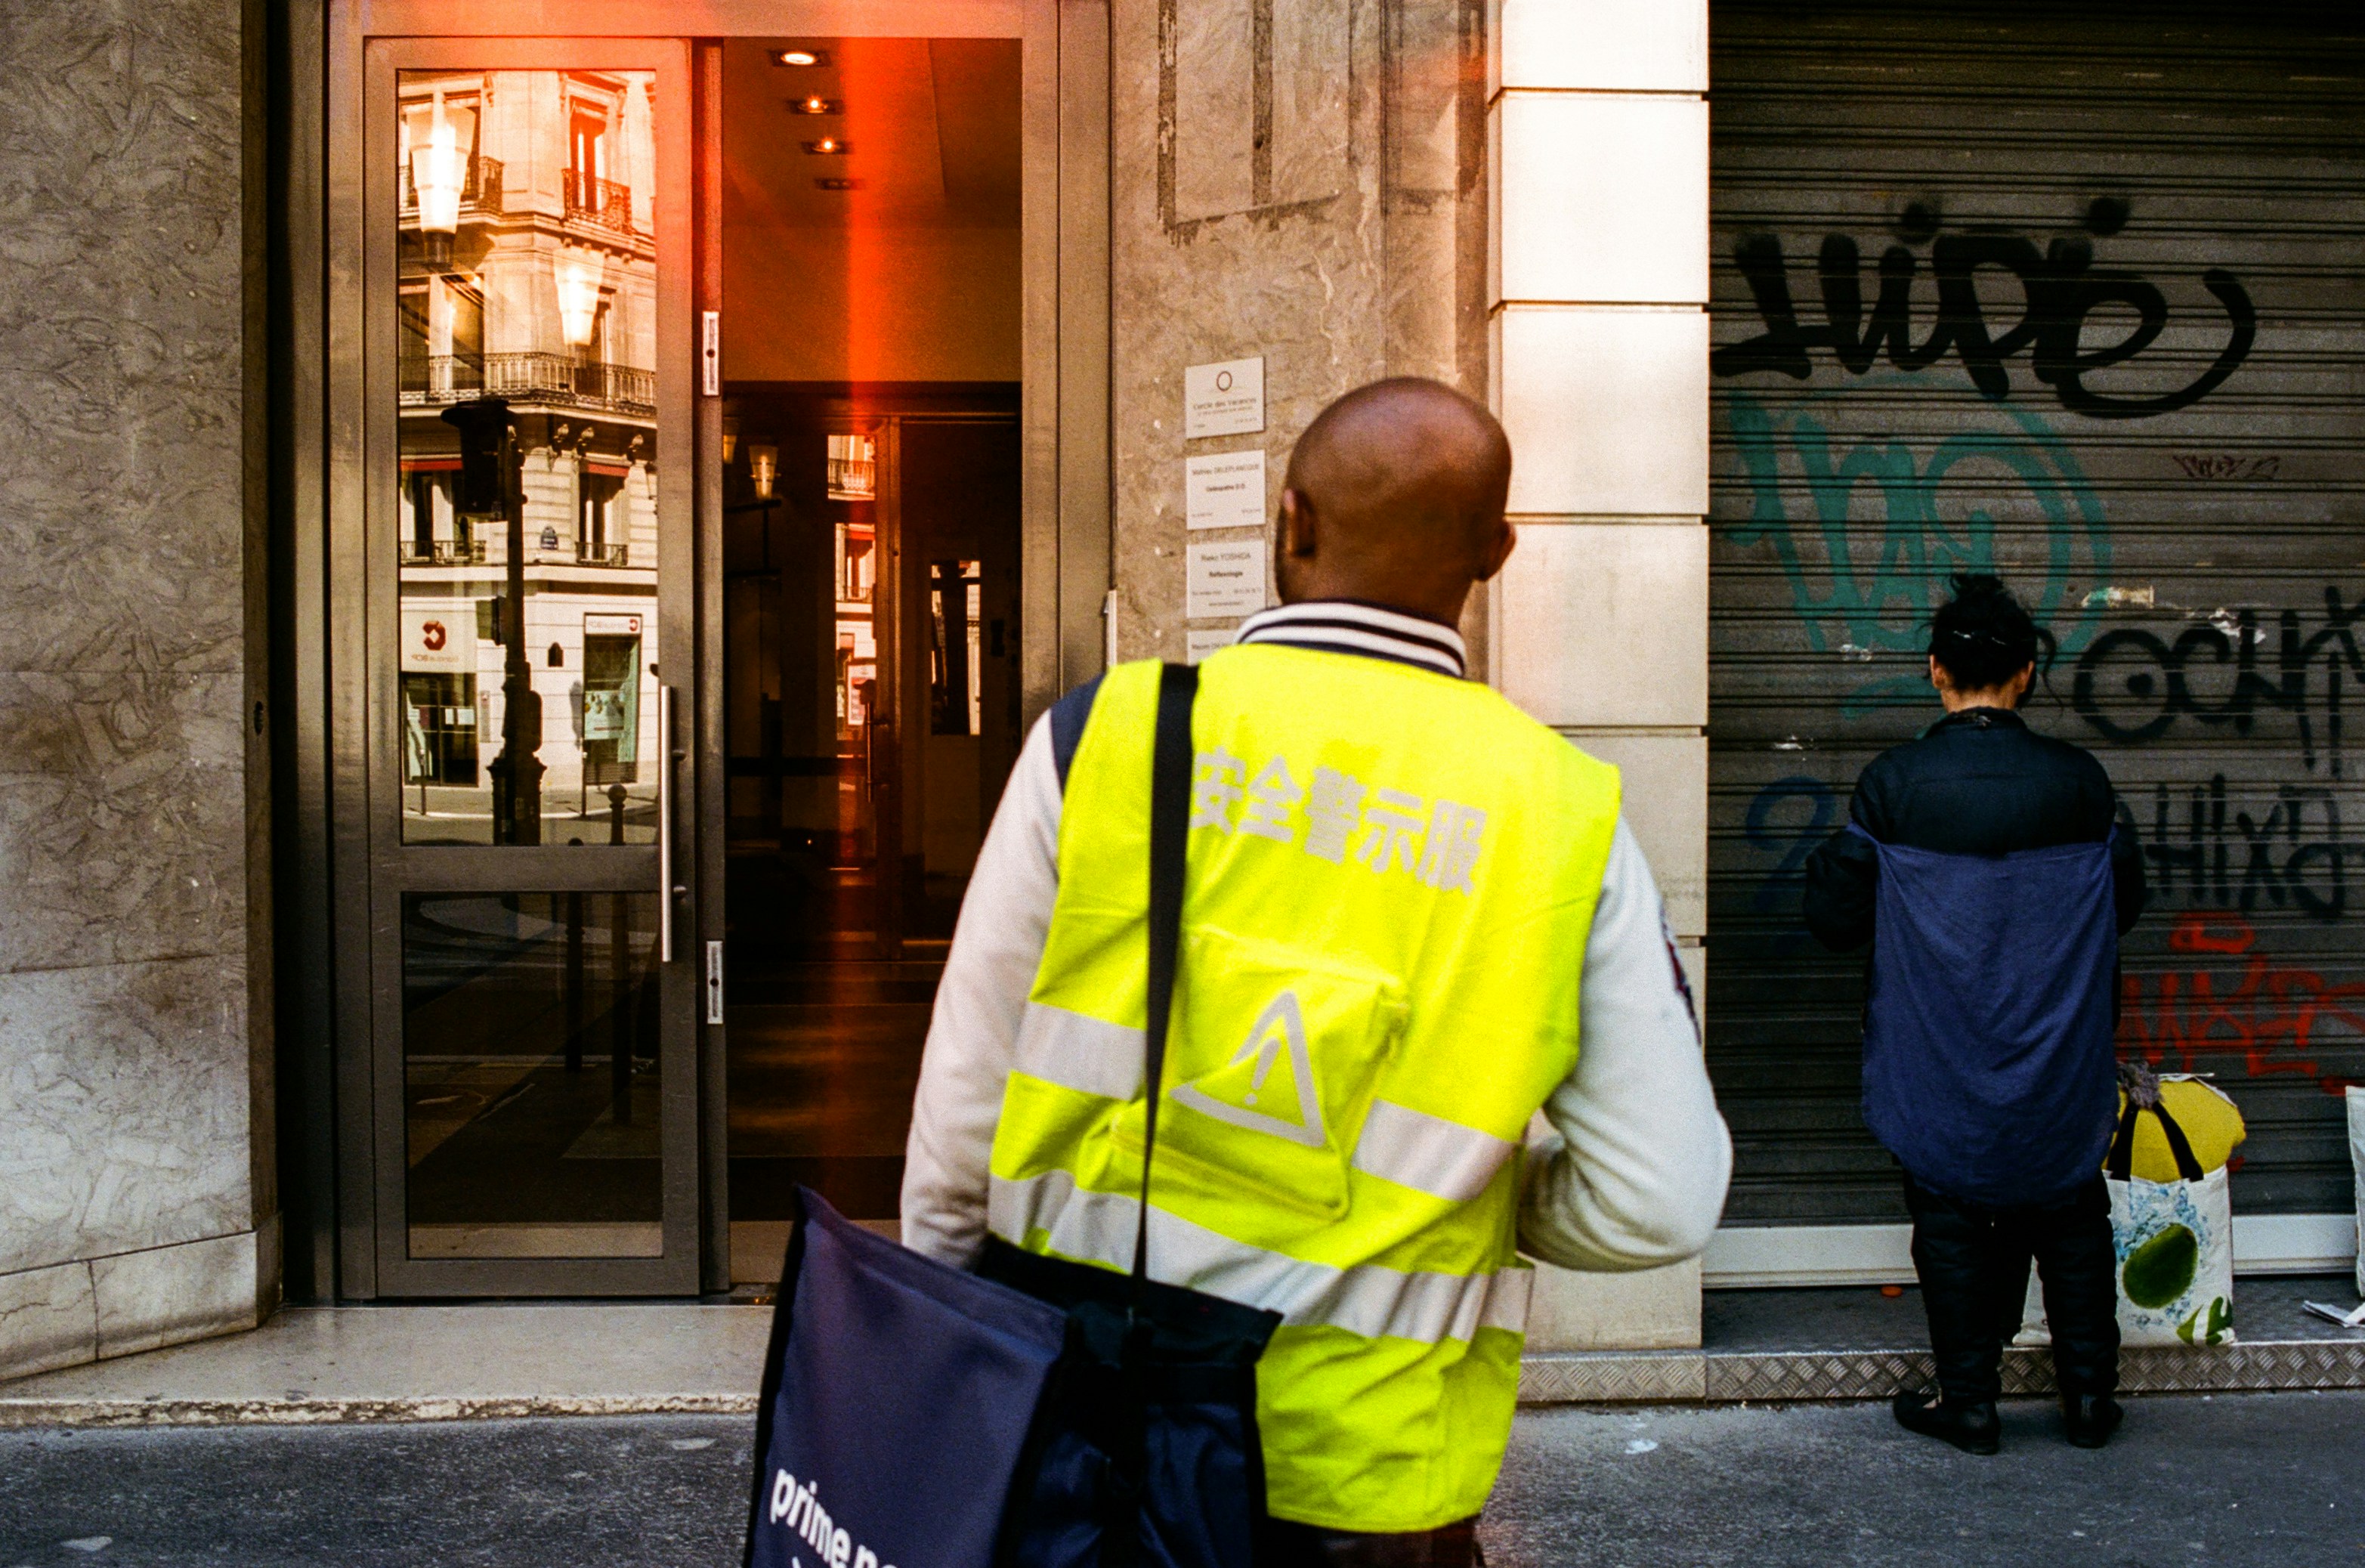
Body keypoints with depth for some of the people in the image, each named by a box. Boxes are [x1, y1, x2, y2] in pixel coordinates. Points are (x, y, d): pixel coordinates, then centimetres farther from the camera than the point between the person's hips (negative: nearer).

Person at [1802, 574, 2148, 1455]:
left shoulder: (1894, 785, -14)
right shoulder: (2079, 781, -7)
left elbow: (1836, 917, -10)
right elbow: (2125, 900, 6)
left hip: (1939, 1068, -2)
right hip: (2061, 1067, 2)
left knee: (1952, 1221, 10)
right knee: (2071, 1218, 17)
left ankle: (1968, 1401, 17)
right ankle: (2089, 1394, 25)